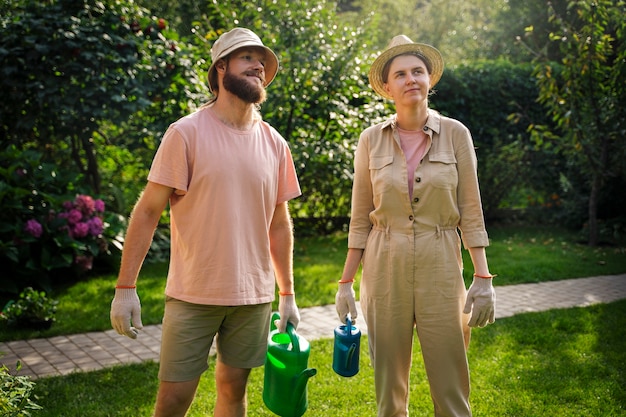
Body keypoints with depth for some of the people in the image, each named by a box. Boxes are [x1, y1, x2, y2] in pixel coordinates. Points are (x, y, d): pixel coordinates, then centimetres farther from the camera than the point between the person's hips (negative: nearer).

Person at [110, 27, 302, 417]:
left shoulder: (274, 144, 5)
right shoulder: (186, 133, -7)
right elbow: (148, 211, -7)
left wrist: (288, 294, 13)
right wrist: (126, 287, -11)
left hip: (254, 296, 4)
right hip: (193, 295, -3)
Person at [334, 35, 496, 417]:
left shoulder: (455, 134, 0)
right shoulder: (372, 140, 3)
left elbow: (470, 212, 1)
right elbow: (360, 219, 6)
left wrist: (483, 277, -5)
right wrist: (346, 282, 4)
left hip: (440, 267, -1)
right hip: (385, 269, 1)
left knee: (451, 385, 2)